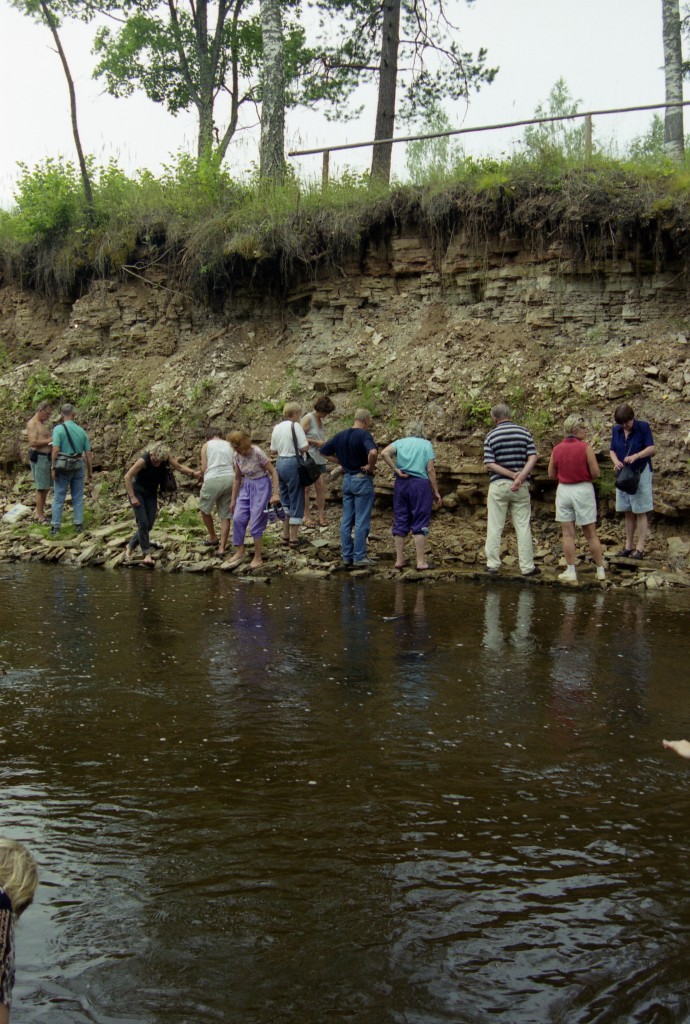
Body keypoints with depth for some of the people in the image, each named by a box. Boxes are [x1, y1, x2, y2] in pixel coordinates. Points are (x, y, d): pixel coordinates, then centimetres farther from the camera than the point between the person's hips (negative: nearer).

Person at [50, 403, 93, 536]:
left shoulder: (58, 429, -9)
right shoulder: (81, 430, 3)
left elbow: (55, 450, -18)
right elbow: (88, 453, 4)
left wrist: (53, 468, -11)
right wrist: (90, 471, 12)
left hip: (63, 467, -3)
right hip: (78, 466, 3)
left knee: (58, 498, 4)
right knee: (78, 498, 11)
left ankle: (55, 526, 5)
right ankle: (78, 525, 13)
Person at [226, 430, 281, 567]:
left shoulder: (257, 453, -20)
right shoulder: (236, 456, -2)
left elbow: (273, 472, -15)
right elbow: (237, 478, 9)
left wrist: (275, 494, -21)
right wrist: (233, 500, 10)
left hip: (261, 486, -6)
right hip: (247, 486, 6)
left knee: (256, 523, -6)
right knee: (237, 518, -4)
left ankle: (258, 558, 7)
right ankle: (240, 552, 10)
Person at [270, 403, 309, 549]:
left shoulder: (277, 428, 9)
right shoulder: (295, 426, -11)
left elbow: (273, 450, 13)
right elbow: (304, 447, -15)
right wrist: (304, 438, 4)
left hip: (280, 463, 7)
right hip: (293, 464, -7)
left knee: (285, 501, 17)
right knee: (296, 501, 1)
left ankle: (285, 536, 21)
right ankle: (293, 538, 2)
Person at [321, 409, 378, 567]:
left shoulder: (341, 435, 5)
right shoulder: (364, 435, -16)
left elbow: (324, 451, 13)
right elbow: (373, 452, -35)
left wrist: (341, 462, 9)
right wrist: (371, 466, -18)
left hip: (347, 479, 7)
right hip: (362, 480, -7)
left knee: (346, 521, 10)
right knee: (362, 521, -1)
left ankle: (347, 556, 15)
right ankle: (359, 557, 1)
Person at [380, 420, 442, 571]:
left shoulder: (400, 442, 9)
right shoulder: (426, 444, 4)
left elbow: (384, 453, -10)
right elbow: (430, 470, -3)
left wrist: (396, 470, -3)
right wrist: (436, 492, 3)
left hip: (401, 484, 3)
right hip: (420, 484, -3)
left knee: (400, 521, 9)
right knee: (420, 523, 1)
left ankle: (400, 559, 12)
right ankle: (421, 561, 0)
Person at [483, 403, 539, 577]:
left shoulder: (491, 435, -1)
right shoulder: (524, 432, 3)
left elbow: (489, 464, -9)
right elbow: (533, 458, -7)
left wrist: (513, 475, -11)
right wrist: (520, 477, -15)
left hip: (498, 485, -1)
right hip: (521, 486, 1)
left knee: (495, 527, 5)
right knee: (523, 527, 4)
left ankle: (493, 564, 6)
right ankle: (527, 567, 6)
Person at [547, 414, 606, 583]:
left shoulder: (557, 449, -1)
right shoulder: (586, 448, -11)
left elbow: (551, 475, 6)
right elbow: (595, 473, -11)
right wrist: (586, 475, 10)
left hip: (563, 490, 2)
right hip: (583, 489, -2)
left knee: (568, 533, 5)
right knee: (591, 533, 7)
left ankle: (571, 572, 3)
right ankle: (600, 570, 13)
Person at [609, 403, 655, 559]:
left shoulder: (643, 427, -9)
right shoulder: (616, 430, 4)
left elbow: (651, 448, -12)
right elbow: (612, 450, 8)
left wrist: (636, 456, -28)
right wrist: (616, 461, -13)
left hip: (640, 473, -5)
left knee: (640, 512, -2)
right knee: (628, 512, 11)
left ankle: (640, 548, 0)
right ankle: (629, 545, 19)